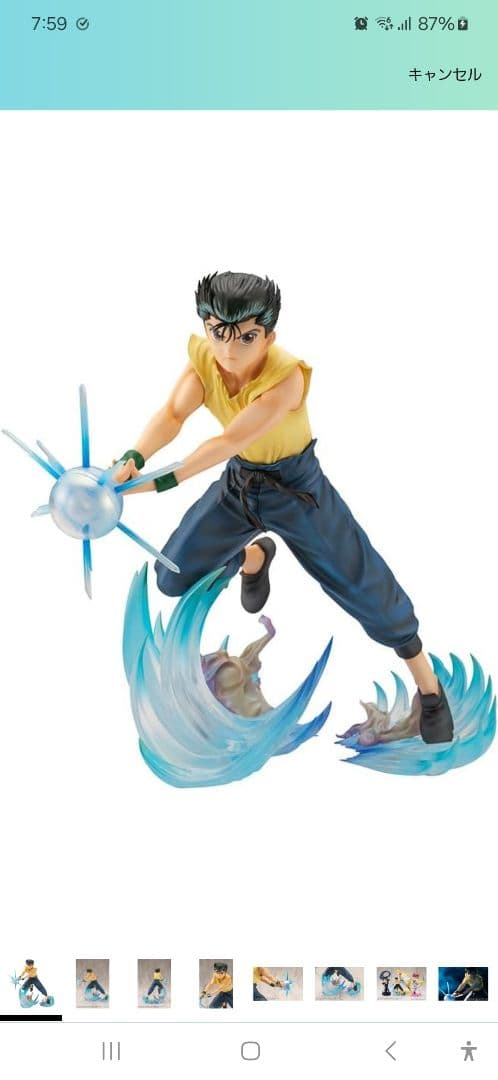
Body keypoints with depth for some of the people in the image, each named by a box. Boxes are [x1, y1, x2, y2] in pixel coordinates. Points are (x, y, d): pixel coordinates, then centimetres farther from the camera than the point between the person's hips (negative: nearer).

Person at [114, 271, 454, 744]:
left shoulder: (286, 376, -35)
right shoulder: (203, 359, -18)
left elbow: (229, 442, -41)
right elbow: (171, 415, -29)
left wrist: (155, 483, -47)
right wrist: (132, 461, -48)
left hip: (295, 487, -5)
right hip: (238, 482, 5)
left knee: (365, 586, -4)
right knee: (173, 578, 10)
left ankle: (428, 684, 16)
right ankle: (254, 555, 43)